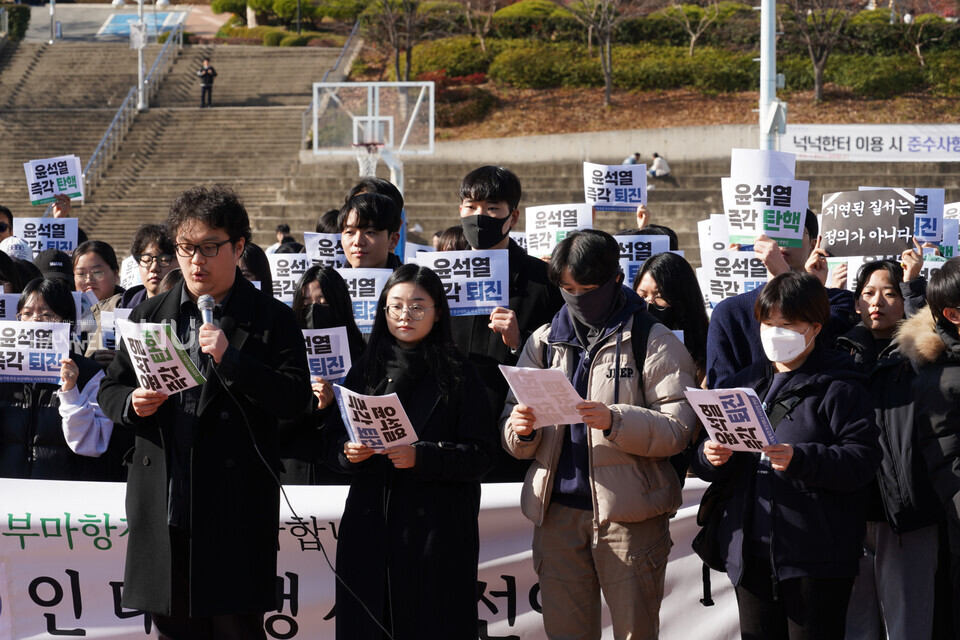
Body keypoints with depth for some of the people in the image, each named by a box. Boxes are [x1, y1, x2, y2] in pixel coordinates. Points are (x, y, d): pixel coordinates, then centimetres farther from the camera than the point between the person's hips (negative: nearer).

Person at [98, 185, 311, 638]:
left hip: (236, 508, -4)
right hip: (163, 505, 4)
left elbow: (294, 400, -7)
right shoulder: (150, 316, 15)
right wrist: (133, 405, -6)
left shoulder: (271, 319, 2)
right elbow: (110, 391, 17)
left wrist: (230, 359, -17)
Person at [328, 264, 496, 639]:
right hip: (370, 527, 3)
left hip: (436, 532, -3)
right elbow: (336, 440, 14)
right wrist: (348, 452, -8)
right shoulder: (365, 371, 13)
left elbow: (480, 453, -5)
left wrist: (422, 457, -19)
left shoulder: (458, 376, 2)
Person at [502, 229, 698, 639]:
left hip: (629, 513, -4)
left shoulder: (655, 343, 0)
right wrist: (520, 430, -10)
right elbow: (515, 444, 14)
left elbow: (679, 429, -10)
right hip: (558, 510, 4)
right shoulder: (543, 342, 14)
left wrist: (615, 421, -26)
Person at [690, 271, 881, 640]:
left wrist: (799, 459, -27)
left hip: (817, 558, -6)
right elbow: (705, 464, 17)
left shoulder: (839, 388, -4)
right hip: (751, 551, 6)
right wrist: (710, 458, -7)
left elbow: (862, 460, -15)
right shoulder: (744, 384, 15)